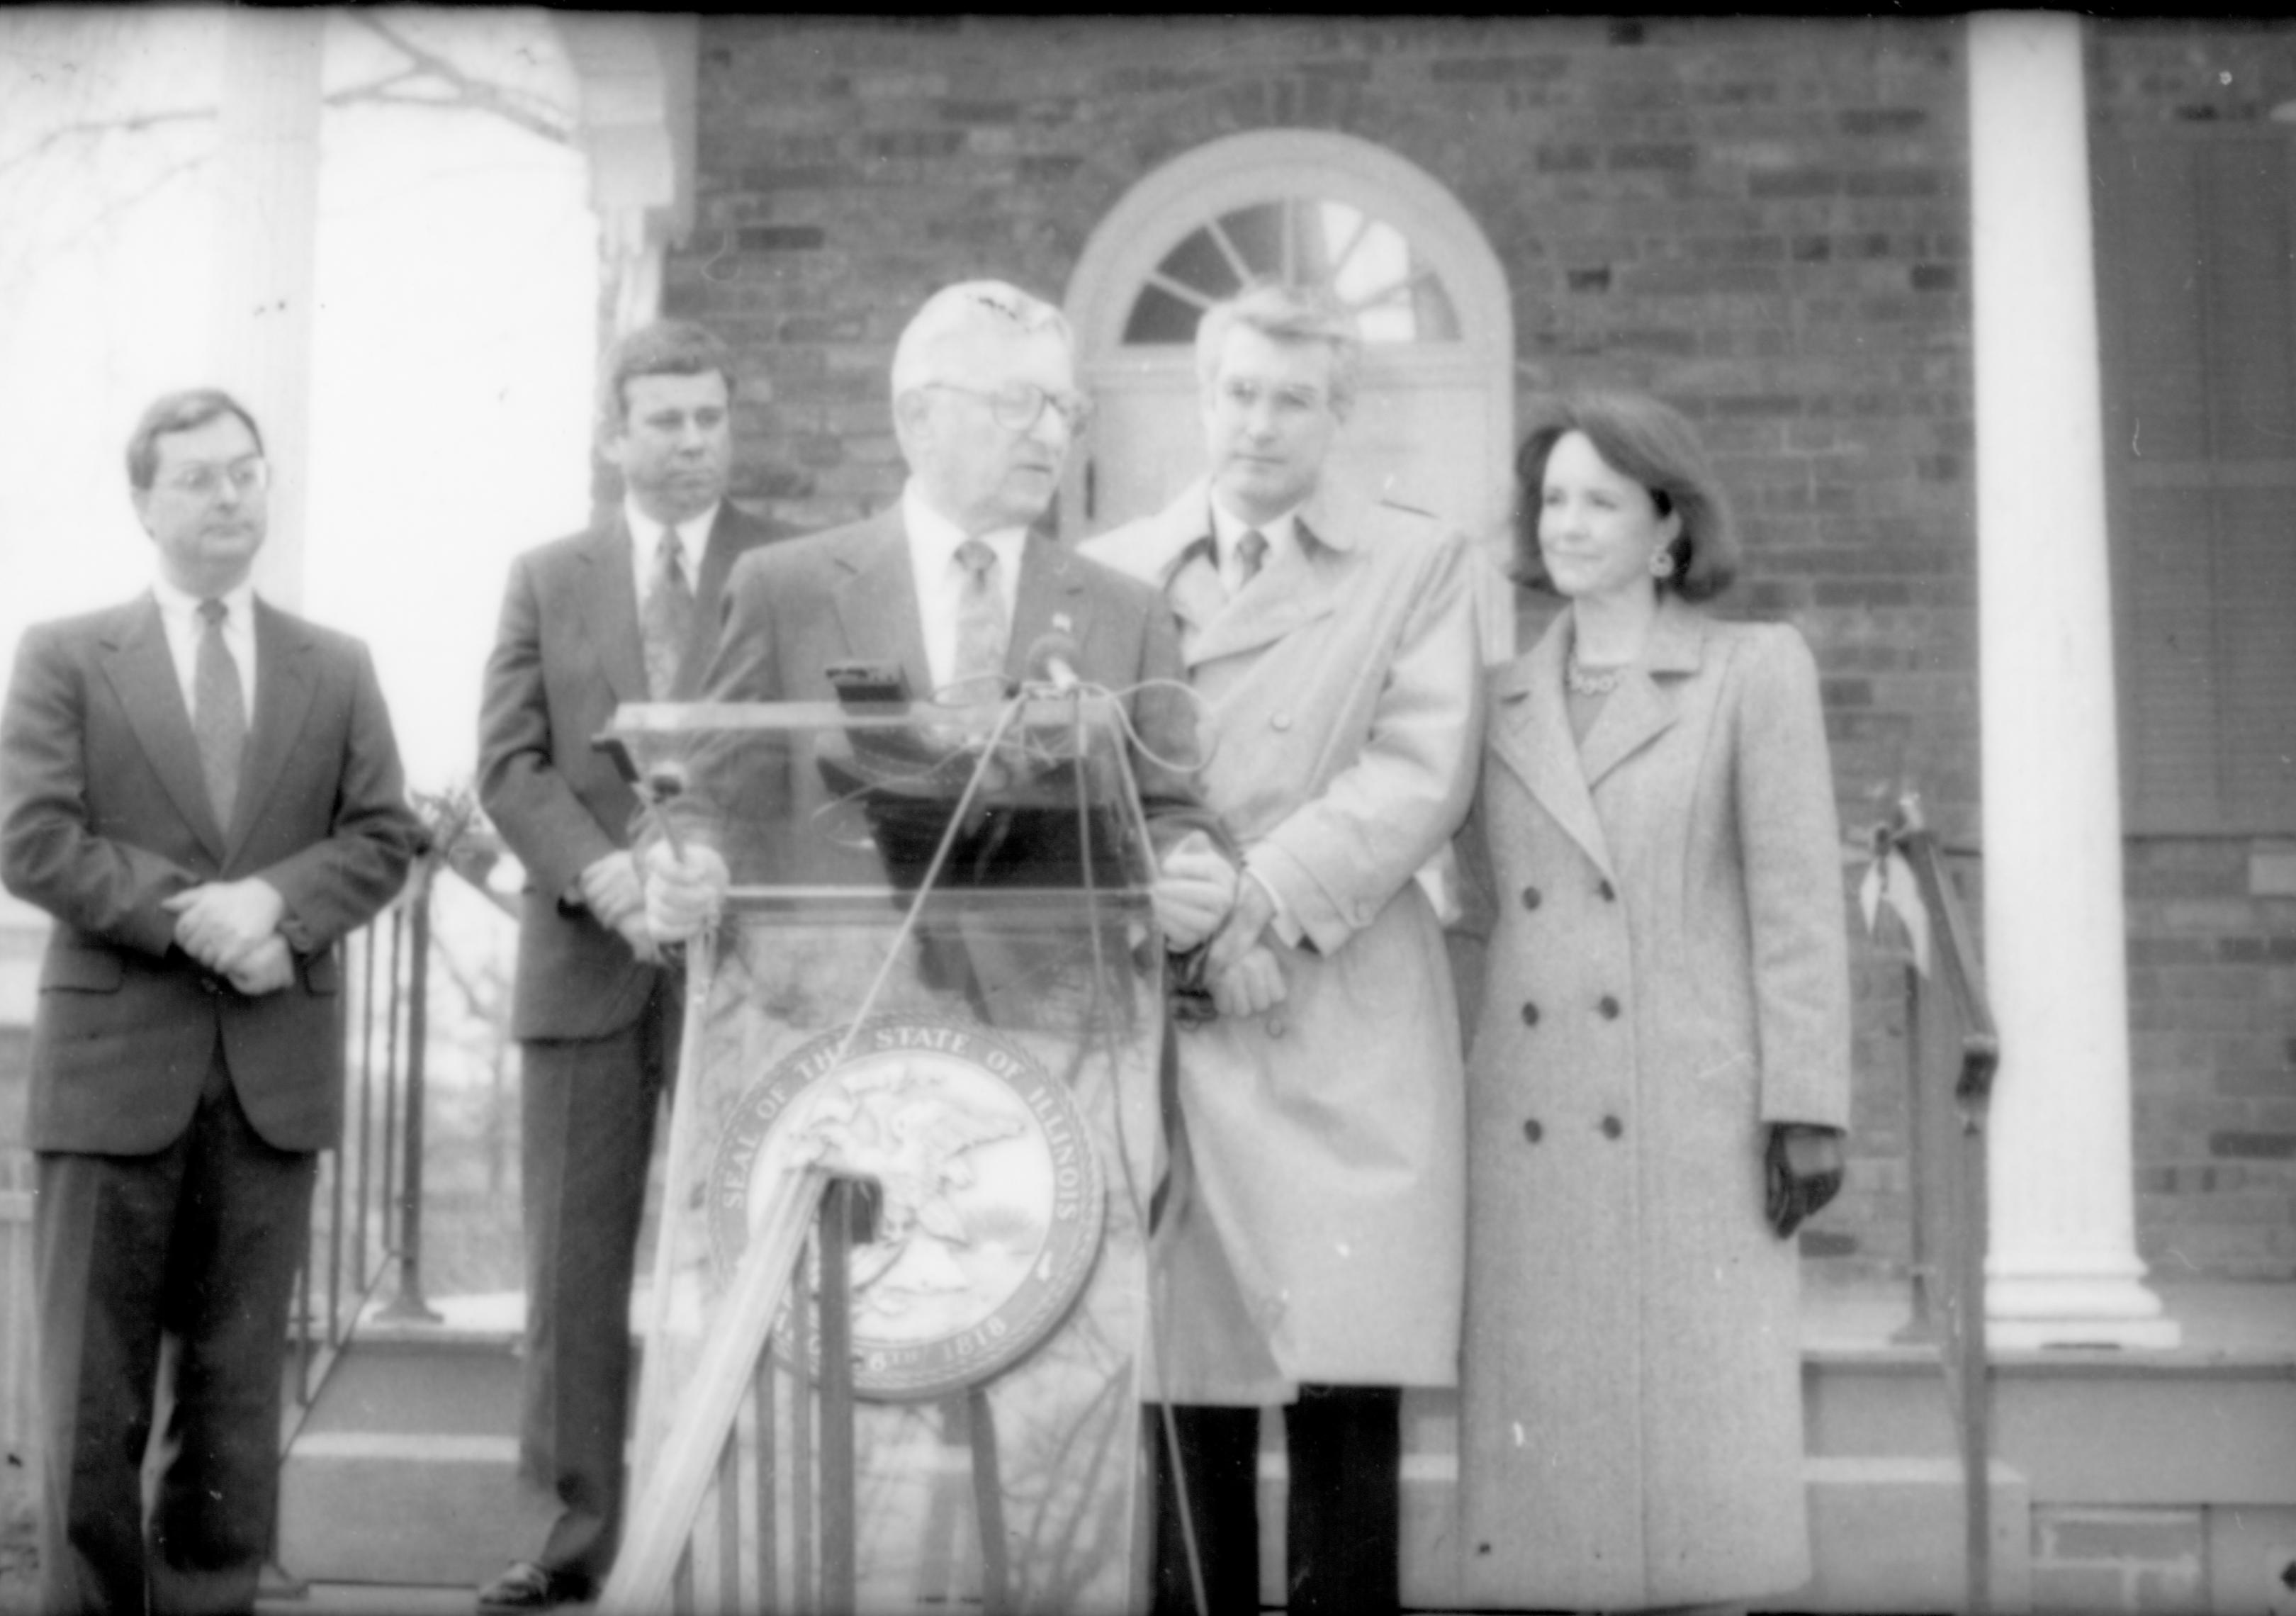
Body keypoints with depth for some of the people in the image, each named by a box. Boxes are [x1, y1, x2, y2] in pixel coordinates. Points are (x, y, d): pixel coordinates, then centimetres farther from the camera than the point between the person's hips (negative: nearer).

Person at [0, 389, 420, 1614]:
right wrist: (193, 916, -15)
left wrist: (275, 901, -13)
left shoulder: (338, 668, 13)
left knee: (237, 1378, 8)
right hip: (114, 1060, -2)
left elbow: (383, 837, 5)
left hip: (275, 1067, 2)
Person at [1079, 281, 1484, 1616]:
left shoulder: (1420, 564, 9)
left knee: (1345, 1388, -5)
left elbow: (1424, 773, -3)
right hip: (1156, 1008, 2)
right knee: (1182, 1383, 1)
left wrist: (1268, 901, -14)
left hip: (1339, 1023, -2)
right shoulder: (1109, 571, 17)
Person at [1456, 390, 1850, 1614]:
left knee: (1696, 1428, -4)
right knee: (1536, 1438, 2)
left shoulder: (1755, 671, 5)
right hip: (1530, 1133, 3)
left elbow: (1798, 904, -1)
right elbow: (1490, 903, 15)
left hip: (1693, 1127, -3)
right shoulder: (1499, 704, 15)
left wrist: (1806, 1111, -7)